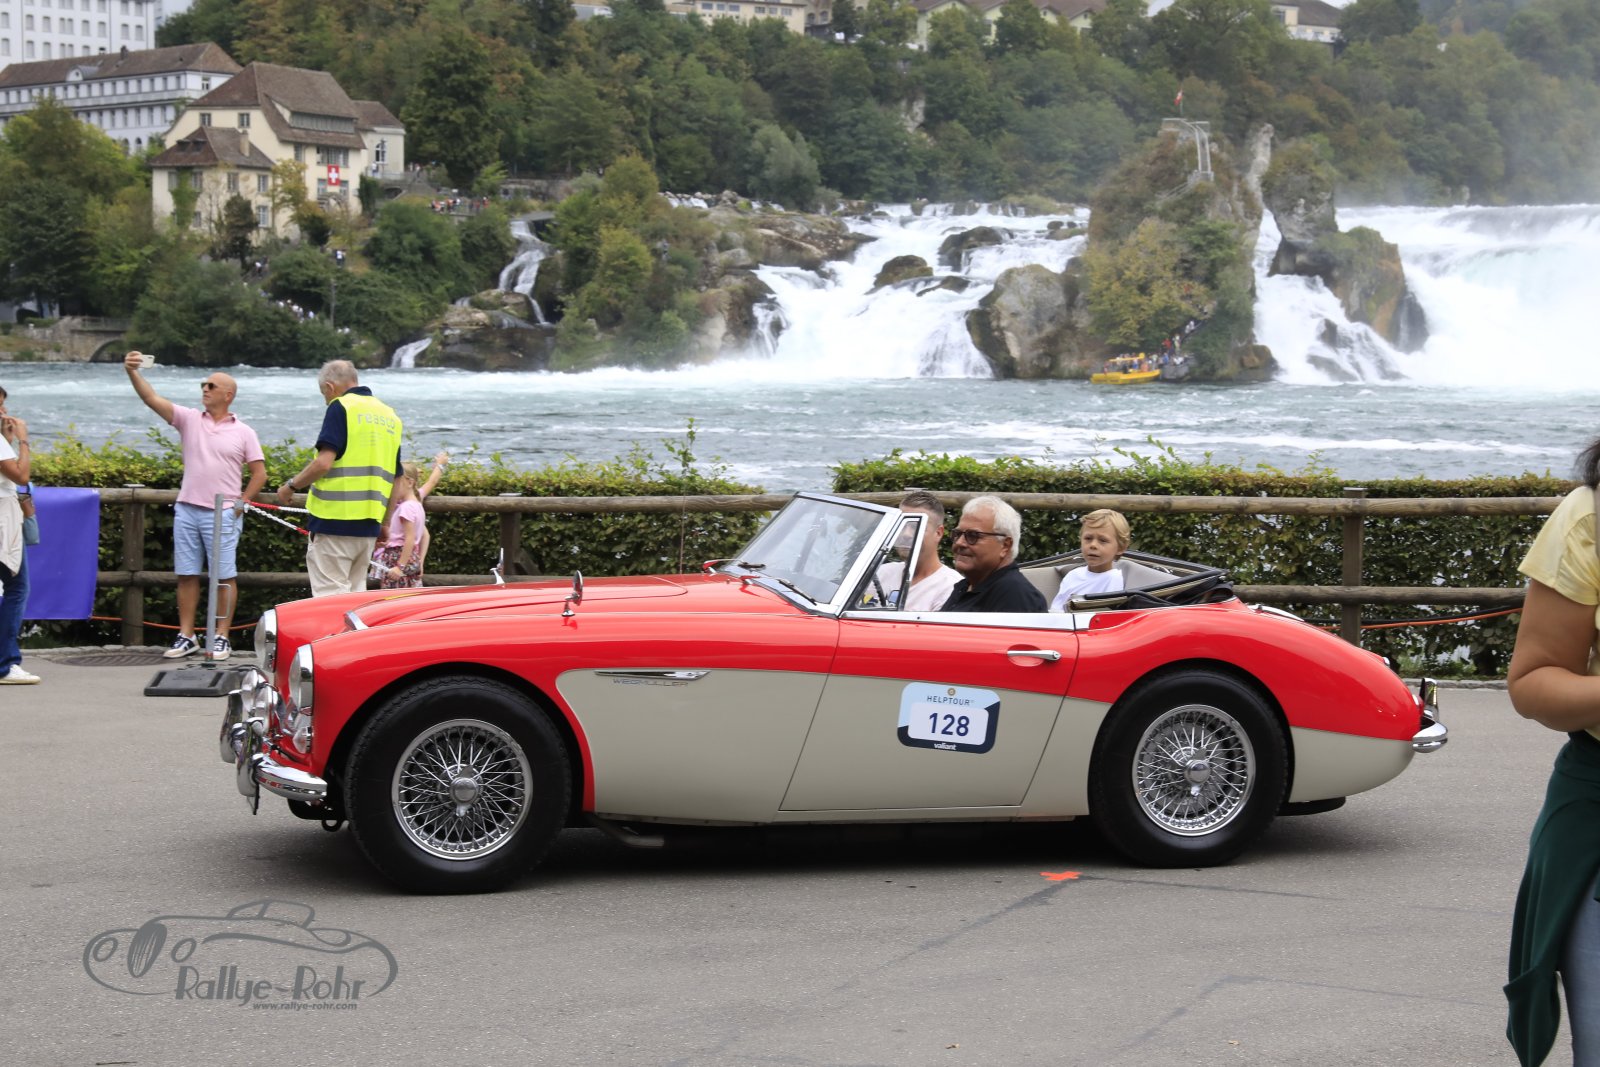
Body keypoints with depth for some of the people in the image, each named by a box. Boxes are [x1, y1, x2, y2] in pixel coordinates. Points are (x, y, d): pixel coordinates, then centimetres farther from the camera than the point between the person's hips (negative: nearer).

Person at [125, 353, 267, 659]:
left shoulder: (243, 432, 2)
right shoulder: (189, 419, 7)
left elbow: (259, 473, 4)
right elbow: (152, 398, -3)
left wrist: (241, 503, -4)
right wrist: (132, 372, -17)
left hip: (222, 514, -3)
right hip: (187, 509, 3)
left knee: (224, 577, -1)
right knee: (187, 575, 5)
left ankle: (221, 638, 5)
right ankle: (186, 636, 10)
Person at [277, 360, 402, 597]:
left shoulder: (341, 407, -5)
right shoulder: (390, 416, 16)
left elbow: (324, 462, -16)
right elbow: (395, 479, 18)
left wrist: (291, 486, -2)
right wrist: (385, 524, 23)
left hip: (335, 520, -7)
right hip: (369, 524, 7)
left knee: (330, 597, -5)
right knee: (355, 593, 15)